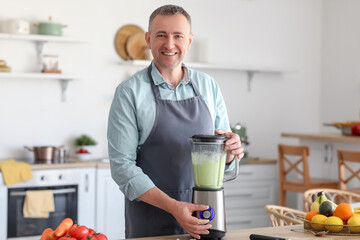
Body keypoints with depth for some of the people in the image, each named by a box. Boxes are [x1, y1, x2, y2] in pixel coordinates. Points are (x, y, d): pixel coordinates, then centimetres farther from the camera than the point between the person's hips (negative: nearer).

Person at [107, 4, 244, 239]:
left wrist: (231, 151, -14)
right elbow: (122, 165, -12)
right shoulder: (129, 92, -7)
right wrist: (173, 206, -22)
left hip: (202, 213, 3)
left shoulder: (208, 86, 5)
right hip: (150, 218, -3)